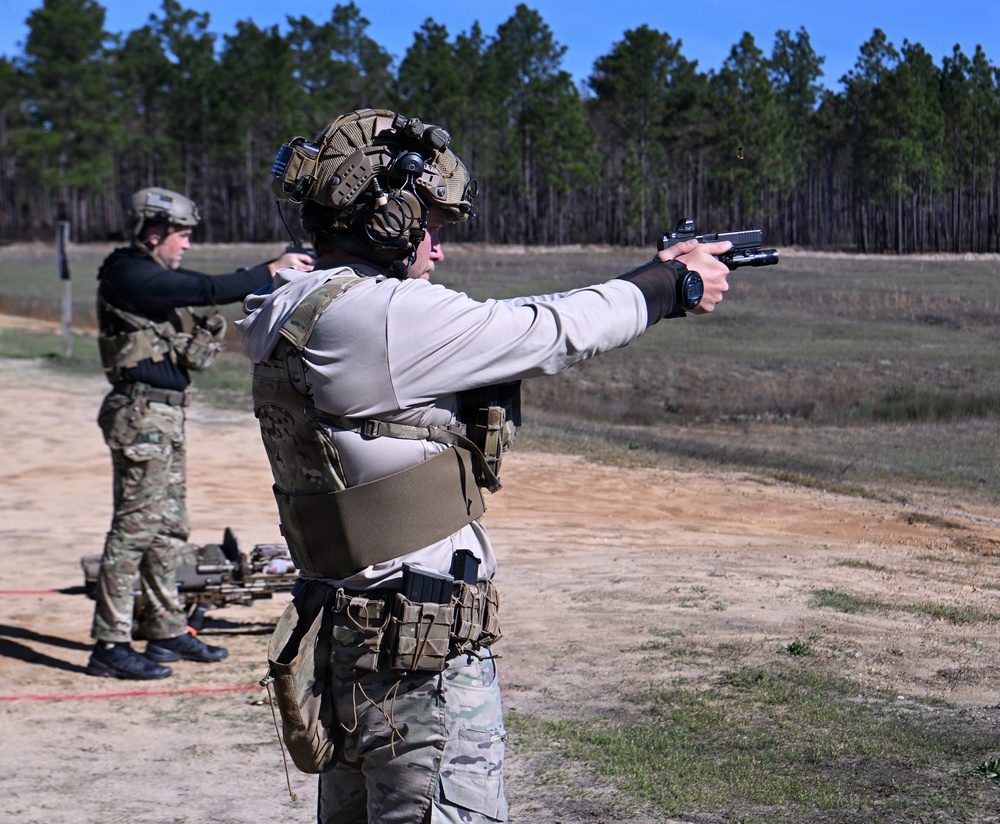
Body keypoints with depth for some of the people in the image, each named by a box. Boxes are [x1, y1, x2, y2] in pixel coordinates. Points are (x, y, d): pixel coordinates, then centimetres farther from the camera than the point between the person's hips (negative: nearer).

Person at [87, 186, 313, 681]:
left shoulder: (152, 275, 17)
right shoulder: (129, 276, -13)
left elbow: (202, 291, 16)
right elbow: (207, 290, -22)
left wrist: (284, 269, 5)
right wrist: (272, 270, -16)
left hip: (164, 416, 10)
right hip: (141, 414, -10)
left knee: (169, 529, 15)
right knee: (134, 527, -9)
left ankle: (167, 632, 24)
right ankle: (109, 646, -6)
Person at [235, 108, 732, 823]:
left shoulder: (296, 313, 10)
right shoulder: (374, 315, -19)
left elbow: (496, 328, 15)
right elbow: (549, 336, -11)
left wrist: (655, 276, 15)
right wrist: (674, 285, 5)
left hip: (349, 636, 10)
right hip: (422, 656, -10)